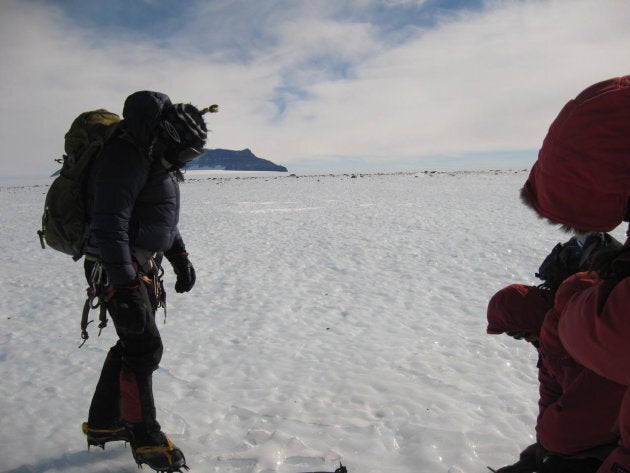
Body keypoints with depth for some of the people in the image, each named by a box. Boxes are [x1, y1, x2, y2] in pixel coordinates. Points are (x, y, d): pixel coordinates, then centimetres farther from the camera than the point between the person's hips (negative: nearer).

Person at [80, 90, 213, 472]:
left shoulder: (158, 158, 10)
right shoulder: (124, 157, -21)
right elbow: (109, 226, -27)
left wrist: (181, 258, 17)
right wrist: (126, 288, -29)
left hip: (144, 268, 10)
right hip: (118, 269, -10)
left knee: (133, 345, 16)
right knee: (145, 349, -6)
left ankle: (103, 424, 32)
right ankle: (145, 439, 11)